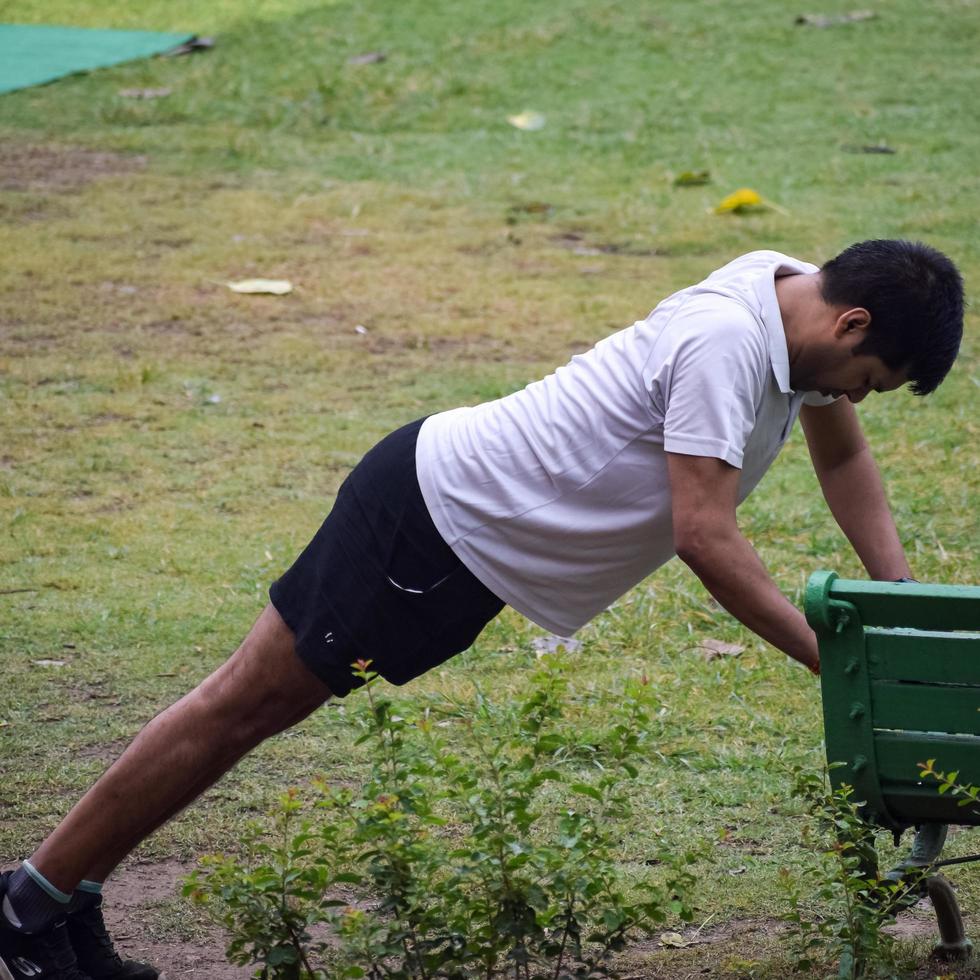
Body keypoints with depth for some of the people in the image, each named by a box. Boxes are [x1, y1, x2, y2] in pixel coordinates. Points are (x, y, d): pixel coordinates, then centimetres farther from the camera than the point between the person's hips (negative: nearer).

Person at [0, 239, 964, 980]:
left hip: (469, 546, 9)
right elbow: (704, 535, -29)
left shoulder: (796, 299, 1)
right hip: (440, 522, -9)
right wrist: (833, 660, -24)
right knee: (244, 704, -1)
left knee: (259, 708, 12)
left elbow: (842, 453, 17)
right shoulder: (725, 340, -27)